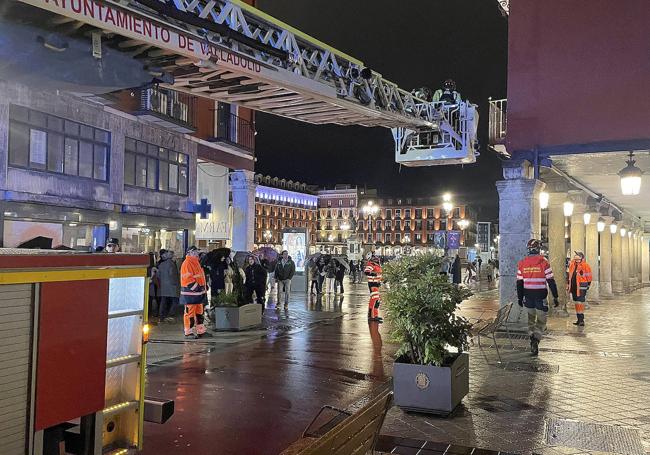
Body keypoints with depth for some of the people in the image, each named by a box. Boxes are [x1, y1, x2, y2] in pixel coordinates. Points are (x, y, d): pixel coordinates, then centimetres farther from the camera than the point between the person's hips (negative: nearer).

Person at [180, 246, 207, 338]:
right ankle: (189, 331, 3)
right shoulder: (187, 263, -12)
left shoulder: (196, 263, 18)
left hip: (198, 292, 10)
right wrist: (198, 287, -20)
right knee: (190, 312, -4)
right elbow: (188, 279, -20)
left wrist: (204, 287, 14)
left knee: (199, 312, 14)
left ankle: (200, 330, 21)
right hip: (190, 292, -10)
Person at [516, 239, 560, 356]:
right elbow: (551, 281, -9)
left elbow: (519, 283, 4)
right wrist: (555, 297, -3)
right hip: (540, 295, -3)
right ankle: (536, 340, -14)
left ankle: (532, 338, 15)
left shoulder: (522, 263, 0)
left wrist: (520, 298, 12)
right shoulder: (543, 262, -10)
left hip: (527, 295, 3)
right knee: (541, 320, 4)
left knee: (531, 319, 19)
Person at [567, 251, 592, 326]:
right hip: (574, 286, 7)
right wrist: (568, 284, 19)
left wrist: (588, 285, -5)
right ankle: (579, 319, 22)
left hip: (581, 287, -7)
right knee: (576, 303, 12)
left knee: (580, 303, -8)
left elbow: (589, 276, -5)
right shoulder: (572, 265, 11)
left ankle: (582, 320, -4)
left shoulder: (585, 266, -8)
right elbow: (570, 276, 19)